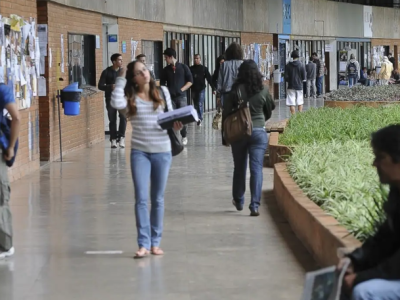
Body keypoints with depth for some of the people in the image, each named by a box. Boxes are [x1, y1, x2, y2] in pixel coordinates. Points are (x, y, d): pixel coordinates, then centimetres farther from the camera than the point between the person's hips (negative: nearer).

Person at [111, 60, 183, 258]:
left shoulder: (162, 92, 6)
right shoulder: (130, 98, 0)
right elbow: (116, 103, -21)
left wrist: (175, 125, -9)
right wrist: (121, 79, -10)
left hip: (162, 151, 2)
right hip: (140, 152, -1)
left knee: (158, 199, 9)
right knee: (141, 198, -7)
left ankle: (155, 242, 18)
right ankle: (144, 244, -4)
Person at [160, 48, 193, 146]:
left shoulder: (183, 67, 3)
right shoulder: (165, 70, 9)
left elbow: (190, 81, 4)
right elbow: (162, 84, 12)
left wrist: (182, 89, -6)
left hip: (181, 96, -2)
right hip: (170, 97, 2)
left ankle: (184, 137, 12)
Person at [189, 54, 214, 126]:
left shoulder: (204, 68, 2)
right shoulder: (191, 69, 7)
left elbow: (209, 79, -2)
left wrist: (213, 88, -9)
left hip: (201, 89, -3)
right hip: (194, 89, 3)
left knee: (200, 104, -11)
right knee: (196, 105, 8)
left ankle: (199, 118, -14)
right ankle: (199, 119, 17)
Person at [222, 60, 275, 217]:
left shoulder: (236, 90, -7)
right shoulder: (263, 91, -2)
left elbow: (226, 113, -5)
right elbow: (269, 111, 13)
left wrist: (225, 135, 5)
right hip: (259, 132, 0)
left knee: (239, 168, 15)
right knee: (256, 168, -2)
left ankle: (238, 201, 31)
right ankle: (255, 205, -11)